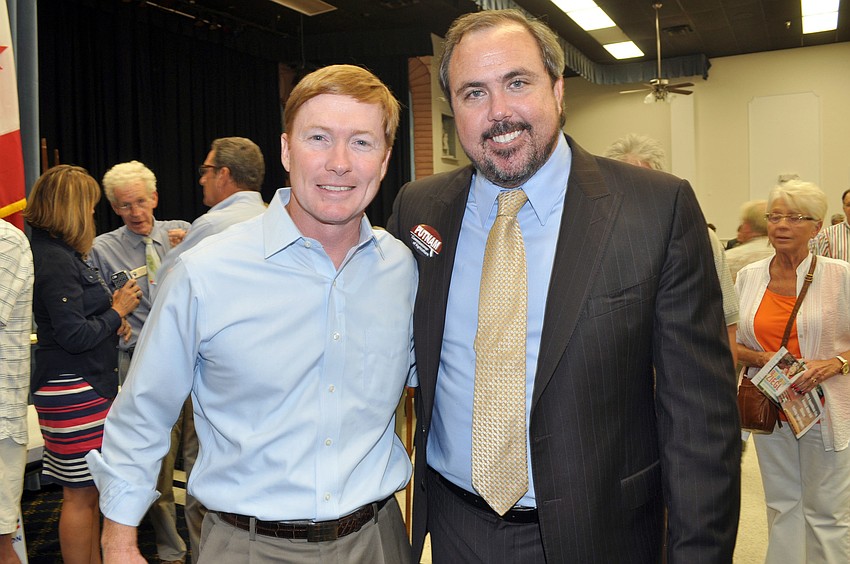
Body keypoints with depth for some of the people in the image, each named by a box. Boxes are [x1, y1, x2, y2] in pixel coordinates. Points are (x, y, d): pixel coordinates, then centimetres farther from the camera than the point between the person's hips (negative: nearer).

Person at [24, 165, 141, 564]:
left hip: (89, 387, 10)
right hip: (73, 391, -10)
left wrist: (112, 319, 5)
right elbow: (73, 336, -20)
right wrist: (117, 311, -8)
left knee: (90, 491, 18)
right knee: (80, 494, 2)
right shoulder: (55, 261, -18)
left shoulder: (63, 253, 12)